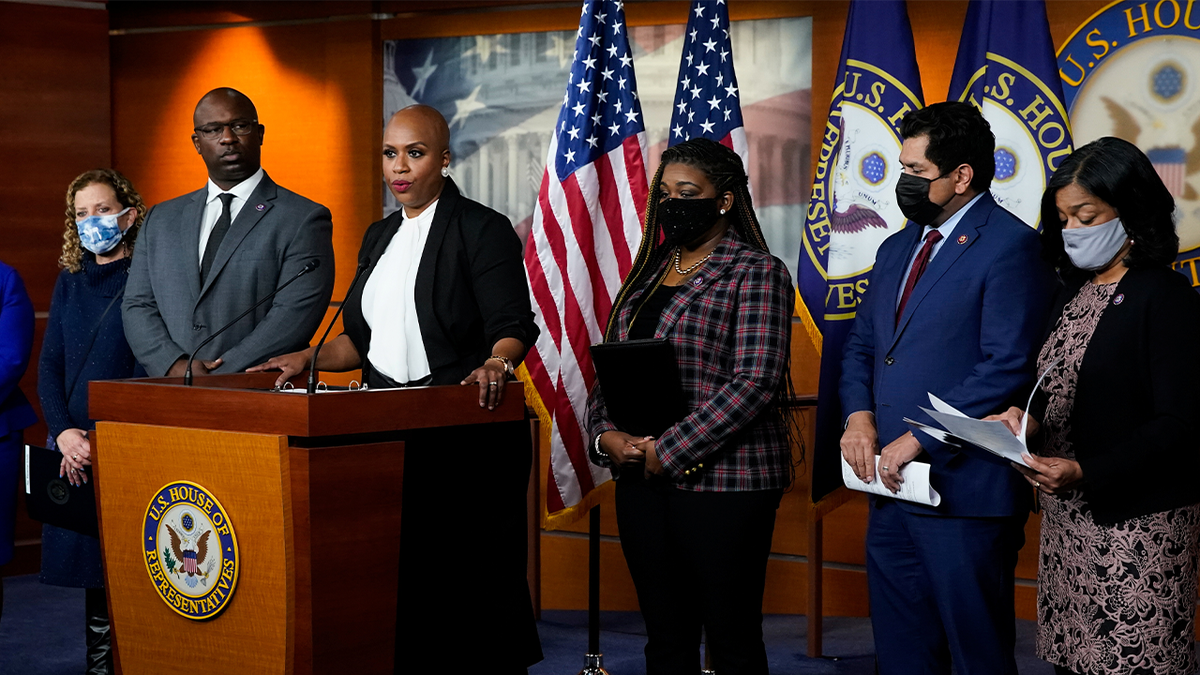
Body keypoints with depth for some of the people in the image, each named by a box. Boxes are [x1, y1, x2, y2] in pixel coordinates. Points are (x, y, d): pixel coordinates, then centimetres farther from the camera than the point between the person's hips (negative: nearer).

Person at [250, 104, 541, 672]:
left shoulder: (483, 229, -5)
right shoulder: (380, 237, 17)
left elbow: (514, 326, -13)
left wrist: (494, 364, -32)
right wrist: (311, 358, 7)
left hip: (463, 431, -6)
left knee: (469, 576, -6)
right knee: (397, 576, 5)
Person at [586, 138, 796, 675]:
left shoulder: (756, 273, -5)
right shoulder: (648, 274, 16)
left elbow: (754, 382, -16)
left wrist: (669, 450, -17)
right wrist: (605, 436, -2)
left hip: (723, 481, -6)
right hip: (642, 480, 7)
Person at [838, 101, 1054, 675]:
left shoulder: (1009, 246, -10)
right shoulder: (897, 249, 17)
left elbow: (1007, 368, -17)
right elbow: (861, 345, 21)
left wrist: (918, 440, -17)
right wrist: (859, 415, 0)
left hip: (962, 489, -8)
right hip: (890, 485, 8)